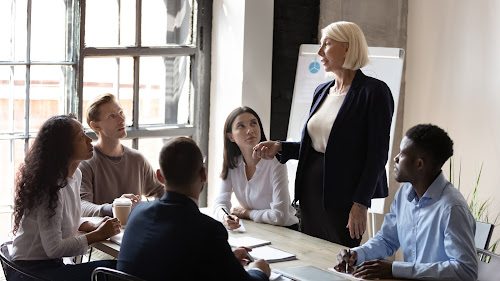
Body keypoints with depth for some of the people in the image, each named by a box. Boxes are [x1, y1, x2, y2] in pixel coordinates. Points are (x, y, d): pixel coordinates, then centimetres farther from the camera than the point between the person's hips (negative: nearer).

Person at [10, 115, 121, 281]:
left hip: (52, 264, 8)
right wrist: (98, 235, -15)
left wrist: (94, 227, -1)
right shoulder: (51, 187, -21)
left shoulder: (75, 175, 6)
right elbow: (53, 248, -23)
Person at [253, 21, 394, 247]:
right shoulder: (322, 91, 14)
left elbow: (377, 153, -13)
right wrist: (279, 148, 4)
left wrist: (360, 204, -17)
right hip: (311, 187, 7)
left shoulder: (373, 91, -9)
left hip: (342, 194, -7)